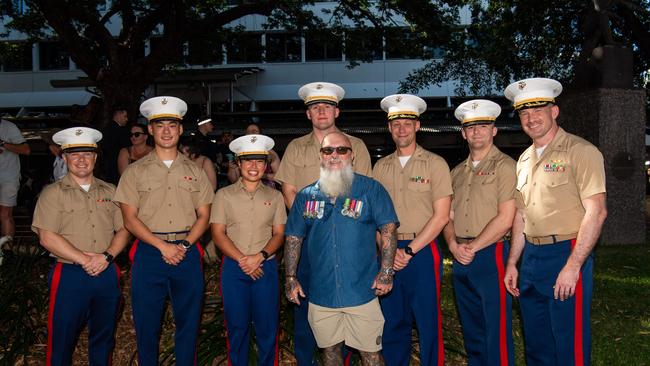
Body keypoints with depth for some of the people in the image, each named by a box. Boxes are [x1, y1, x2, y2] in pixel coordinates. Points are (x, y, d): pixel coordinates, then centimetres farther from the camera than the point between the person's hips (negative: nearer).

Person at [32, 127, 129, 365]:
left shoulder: (110, 191, 10)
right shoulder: (53, 193, -2)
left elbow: (123, 230, 6)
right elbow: (47, 237, -11)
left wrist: (107, 256, -12)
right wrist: (84, 260, -16)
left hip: (107, 274, 4)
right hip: (69, 276, -3)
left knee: (104, 338, 15)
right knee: (62, 339, 5)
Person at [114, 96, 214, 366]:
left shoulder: (194, 171, 9)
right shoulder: (135, 172, 4)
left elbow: (203, 216, 7)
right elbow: (130, 219, -2)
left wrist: (185, 245, -9)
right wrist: (162, 246, -12)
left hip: (187, 252, 1)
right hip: (149, 252, -1)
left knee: (188, 322, 9)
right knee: (146, 323, 7)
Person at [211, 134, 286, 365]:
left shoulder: (275, 196, 8)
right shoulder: (224, 195, 4)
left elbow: (279, 234, 4)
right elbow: (218, 234, -1)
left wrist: (260, 256, -13)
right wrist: (241, 260, -12)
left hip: (266, 267, 1)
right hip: (234, 268, -1)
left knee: (268, 326, 5)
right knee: (237, 326, 7)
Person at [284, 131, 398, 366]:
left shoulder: (370, 189, -2)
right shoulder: (306, 196, 7)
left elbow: (388, 229, -4)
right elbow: (294, 239, 10)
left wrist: (386, 272, -11)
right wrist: (291, 278, 4)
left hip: (362, 291, -2)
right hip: (321, 292, 3)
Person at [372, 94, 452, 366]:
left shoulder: (435, 164, -1)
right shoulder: (380, 167, 10)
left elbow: (441, 216, -7)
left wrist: (410, 250, -11)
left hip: (422, 251, -3)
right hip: (388, 252, 4)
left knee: (428, 323, 2)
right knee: (392, 322, 11)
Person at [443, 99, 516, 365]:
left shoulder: (505, 166, -5)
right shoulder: (457, 172, 16)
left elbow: (505, 219, -13)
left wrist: (472, 248, -11)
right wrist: (454, 244, -4)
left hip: (491, 255, -6)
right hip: (461, 260, 7)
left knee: (497, 332, -1)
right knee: (471, 331, 15)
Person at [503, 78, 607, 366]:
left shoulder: (580, 151, -9)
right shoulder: (524, 159, 13)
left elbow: (596, 212, -16)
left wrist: (573, 266, -21)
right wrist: (512, 263, 14)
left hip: (566, 255, -7)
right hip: (531, 257, 7)